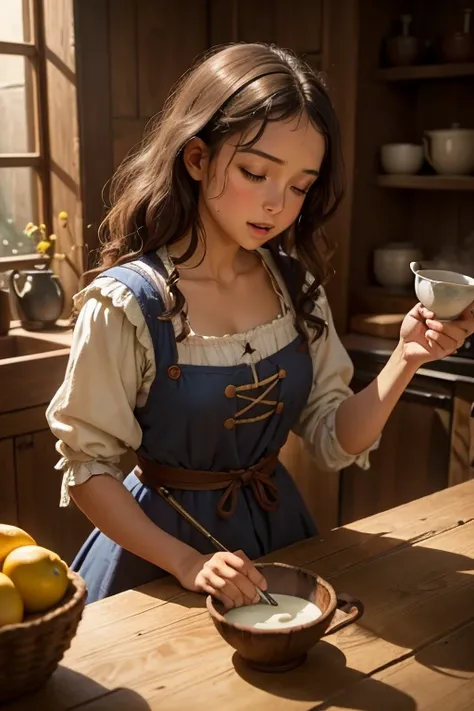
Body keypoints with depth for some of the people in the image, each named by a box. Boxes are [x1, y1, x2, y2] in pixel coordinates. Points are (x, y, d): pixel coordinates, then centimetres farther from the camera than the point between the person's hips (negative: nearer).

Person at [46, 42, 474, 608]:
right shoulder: (127, 302, -22)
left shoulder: (296, 283, -7)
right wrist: (188, 562, -23)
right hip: (163, 544, -5)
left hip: (277, 526, 5)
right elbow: (86, 467, -15)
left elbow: (335, 442, -5)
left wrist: (406, 358, -20)